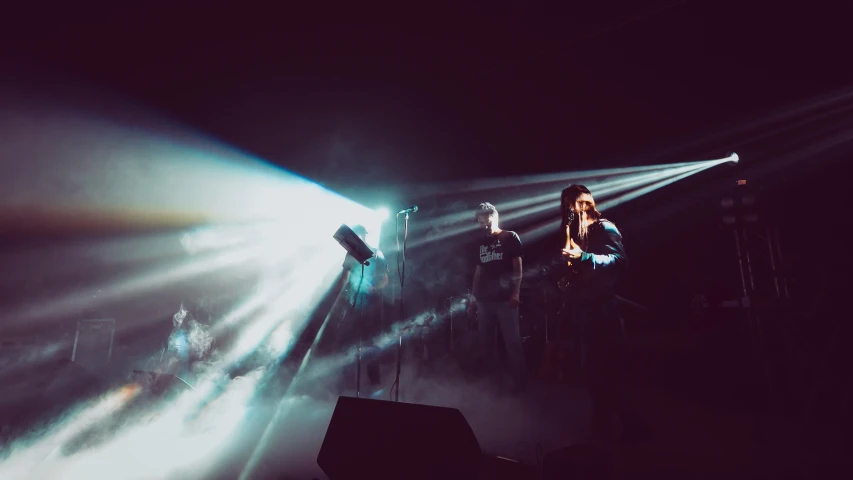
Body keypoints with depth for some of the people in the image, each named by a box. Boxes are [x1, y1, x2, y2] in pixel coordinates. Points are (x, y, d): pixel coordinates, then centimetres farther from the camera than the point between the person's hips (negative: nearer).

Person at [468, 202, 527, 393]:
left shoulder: (510, 237, 2)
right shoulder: (481, 243, 16)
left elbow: (517, 266, -3)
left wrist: (516, 292, -14)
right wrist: (473, 296, 12)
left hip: (505, 298, -5)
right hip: (484, 299, 5)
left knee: (512, 341, -6)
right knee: (486, 340, 11)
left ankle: (520, 379, 4)